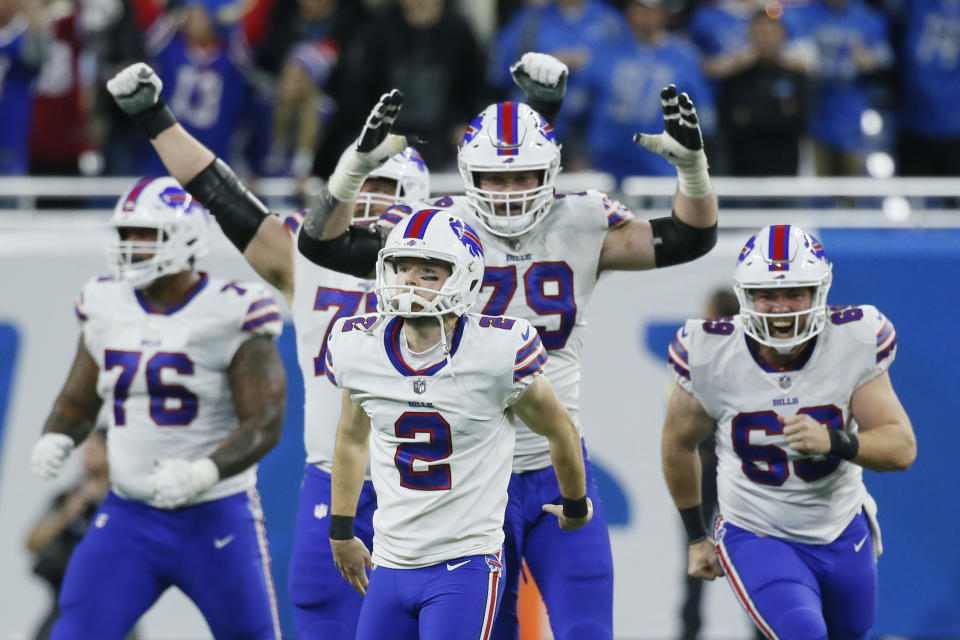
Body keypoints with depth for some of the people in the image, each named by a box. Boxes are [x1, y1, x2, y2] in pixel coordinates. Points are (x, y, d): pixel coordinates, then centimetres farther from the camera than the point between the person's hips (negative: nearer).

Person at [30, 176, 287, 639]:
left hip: (215, 518, -4)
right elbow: (77, 402, 14)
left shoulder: (231, 315, -12)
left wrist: (202, 474, -30)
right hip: (129, 514, 4)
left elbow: (264, 424, -15)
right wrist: (55, 441, -8)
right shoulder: (107, 309, 4)